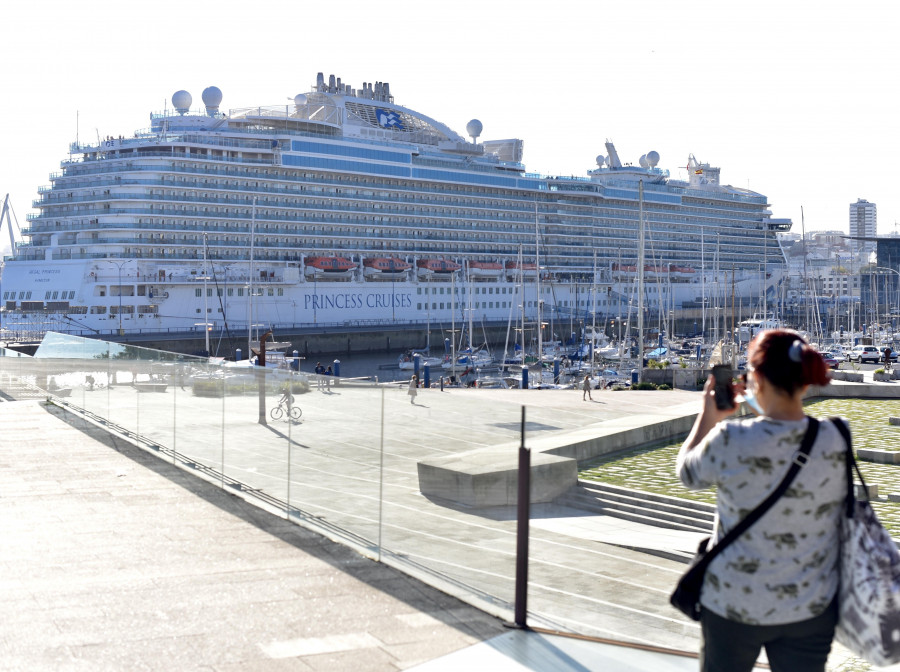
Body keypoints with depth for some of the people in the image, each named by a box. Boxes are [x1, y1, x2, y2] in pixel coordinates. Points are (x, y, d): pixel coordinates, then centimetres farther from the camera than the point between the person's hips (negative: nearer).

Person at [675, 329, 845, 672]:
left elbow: (687, 472, 0)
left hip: (735, 605, -2)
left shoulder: (730, 441, -21)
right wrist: (762, 408, 16)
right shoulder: (836, 439, -11)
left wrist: (707, 417, 11)